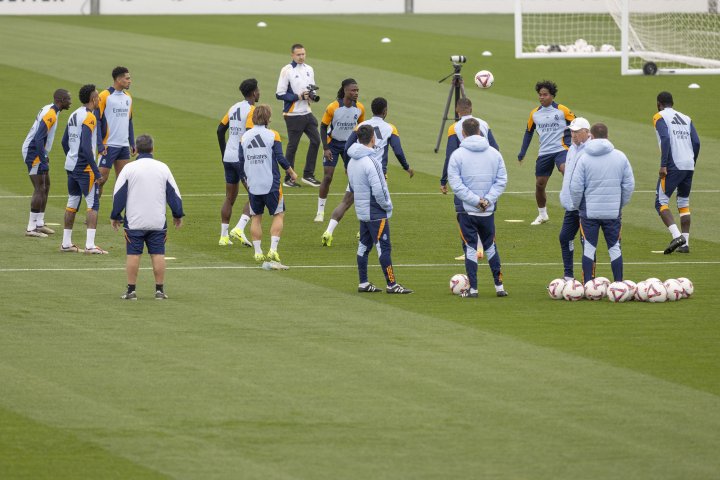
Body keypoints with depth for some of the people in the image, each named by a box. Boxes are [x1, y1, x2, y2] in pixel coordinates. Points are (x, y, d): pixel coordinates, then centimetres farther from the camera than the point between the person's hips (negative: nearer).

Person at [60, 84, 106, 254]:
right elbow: (86, 147, -22)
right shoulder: (89, 117, -15)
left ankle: (66, 242, 19)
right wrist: (96, 172, -19)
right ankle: (90, 245, -10)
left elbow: (65, 141, 17)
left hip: (71, 166, 8)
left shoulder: (73, 116, 11)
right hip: (85, 168, -8)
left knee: (72, 202, 15)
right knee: (93, 204, -4)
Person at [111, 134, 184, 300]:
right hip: (158, 222, 1)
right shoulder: (162, 168, 1)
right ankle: (160, 290, 5)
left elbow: (118, 194, -1)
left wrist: (115, 216, 10)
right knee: (158, 254, 5)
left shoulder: (129, 168, -4)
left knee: (133, 254, 2)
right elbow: (174, 193, 7)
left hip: (134, 222, -1)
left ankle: (131, 290, 2)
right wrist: (178, 215, 19)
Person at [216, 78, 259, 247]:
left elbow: (220, 130, 17)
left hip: (228, 157, 7)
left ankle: (224, 235, 12)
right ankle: (240, 228, -17)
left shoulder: (234, 108, 13)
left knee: (229, 198, 13)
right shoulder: (251, 110, -11)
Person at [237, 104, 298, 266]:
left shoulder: (244, 137, 4)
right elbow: (281, 159, -7)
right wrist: (292, 173, 9)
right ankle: (273, 250, -7)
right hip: (271, 184, -3)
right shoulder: (272, 135, -7)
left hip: (253, 185, 3)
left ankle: (258, 252, 8)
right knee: (278, 215, 6)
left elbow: (241, 162, 7)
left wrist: (245, 179, 22)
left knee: (256, 217, 11)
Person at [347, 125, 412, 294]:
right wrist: (387, 205, -8)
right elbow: (378, 190, -24)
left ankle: (363, 283, 17)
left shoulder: (352, 162, 7)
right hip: (376, 213, -9)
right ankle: (391, 284, -2)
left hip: (362, 210, 9)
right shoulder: (370, 162, -21)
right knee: (384, 247, -4)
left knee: (364, 246, 13)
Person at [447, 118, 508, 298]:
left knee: (470, 248, 3)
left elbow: (456, 184, -13)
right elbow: (501, 181, 0)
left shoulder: (457, 155, -8)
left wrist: (476, 200, -12)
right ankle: (499, 286, 16)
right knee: (490, 246, 16)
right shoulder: (494, 154, 3)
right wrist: (488, 199, -7)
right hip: (488, 211, 3)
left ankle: (472, 288, 2)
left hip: (466, 210, -3)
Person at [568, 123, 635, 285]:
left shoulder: (584, 158, -7)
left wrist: (577, 205, 9)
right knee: (615, 247, 10)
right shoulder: (620, 157, 0)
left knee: (589, 248, 5)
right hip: (613, 211, 2)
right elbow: (629, 184, 3)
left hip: (589, 211, -2)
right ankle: (619, 284, 10)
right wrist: (621, 203, 16)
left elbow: (576, 187, -8)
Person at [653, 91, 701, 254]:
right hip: (689, 165, 6)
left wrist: (663, 165, -16)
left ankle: (677, 236, -19)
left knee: (661, 202, -1)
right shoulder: (686, 118, 18)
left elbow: (665, 139, -15)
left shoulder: (660, 117, 1)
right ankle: (685, 244, 12)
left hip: (673, 166, -6)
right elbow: (696, 143, 10)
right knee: (684, 203, 15)